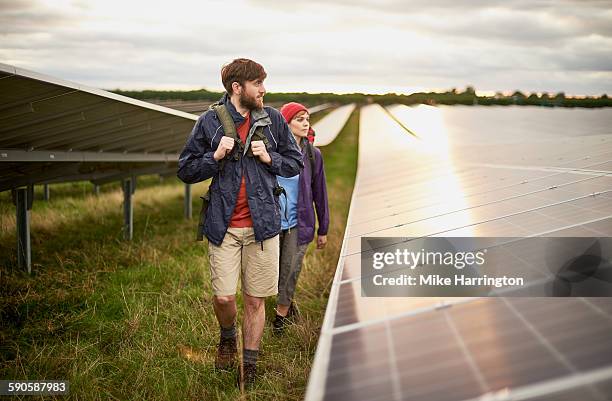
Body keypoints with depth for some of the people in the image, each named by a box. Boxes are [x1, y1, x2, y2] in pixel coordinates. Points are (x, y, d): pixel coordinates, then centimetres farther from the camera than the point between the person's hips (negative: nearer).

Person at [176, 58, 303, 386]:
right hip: (224, 225, -1)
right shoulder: (210, 122, -1)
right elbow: (186, 171, 3)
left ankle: (249, 365, 23)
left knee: (255, 300, 6)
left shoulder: (273, 119, 4)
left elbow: (295, 163, 12)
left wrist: (269, 158, -7)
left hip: (262, 224, 1)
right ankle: (227, 338, 30)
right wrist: (216, 156, -13)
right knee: (224, 297, -4)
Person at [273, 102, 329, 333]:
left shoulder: (312, 155, -1)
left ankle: (281, 315, 21)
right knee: (272, 272, 10)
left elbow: (319, 193, 5)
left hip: (299, 222, 0)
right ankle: (288, 305, 37)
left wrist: (323, 229, 7)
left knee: (290, 271, 1)